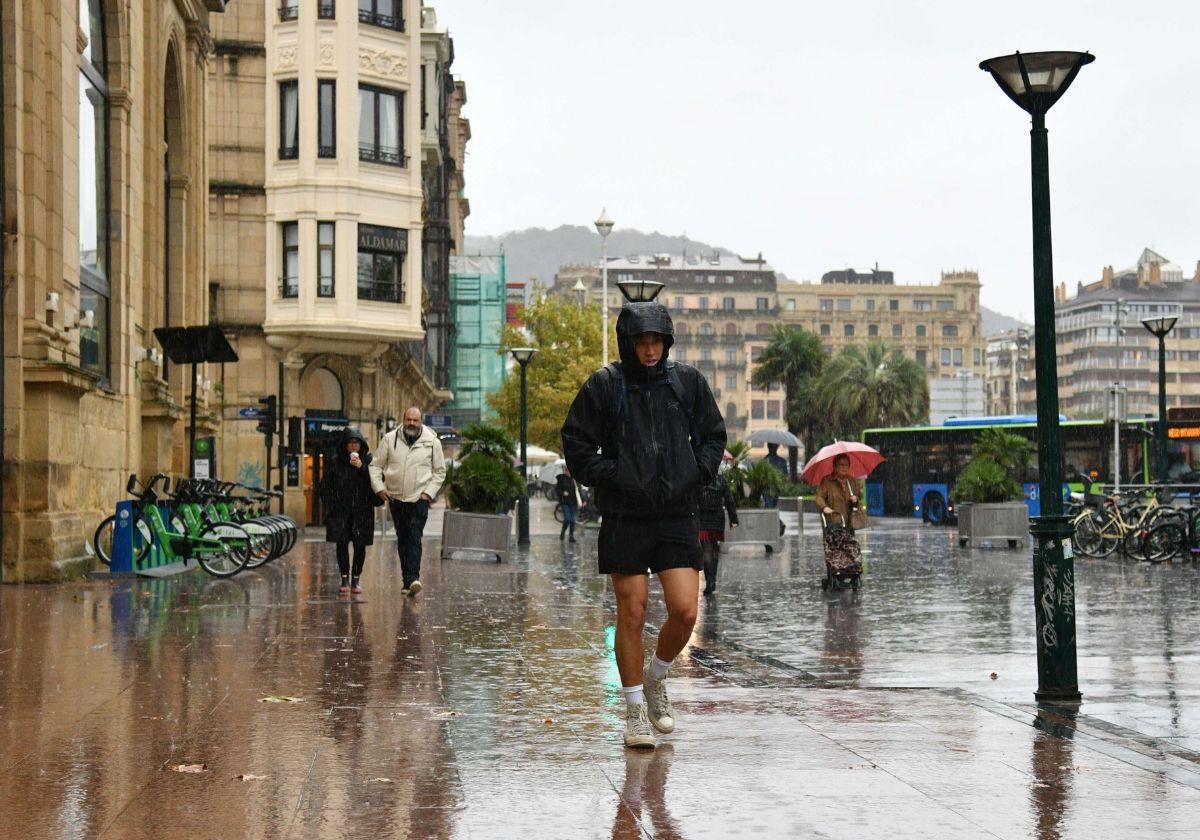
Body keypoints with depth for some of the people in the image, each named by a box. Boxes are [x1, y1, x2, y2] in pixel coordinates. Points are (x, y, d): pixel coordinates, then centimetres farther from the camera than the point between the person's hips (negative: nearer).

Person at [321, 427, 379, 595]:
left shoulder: (368, 460, 3)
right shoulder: (334, 460, 2)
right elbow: (326, 485, 5)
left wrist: (362, 467, -19)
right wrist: (329, 505, -2)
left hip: (362, 510, 0)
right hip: (340, 509, 0)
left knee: (360, 544, 2)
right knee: (341, 542, -6)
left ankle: (356, 579, 12)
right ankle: (345, 579, -1)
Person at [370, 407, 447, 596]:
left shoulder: (432, 442, 1)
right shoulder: (390, 439, 2)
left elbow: (439, 472, 9)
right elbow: (376, 465, 8)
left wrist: (429, 492, -2)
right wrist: (379, 488, -4)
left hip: (419, 498, -2)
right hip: (396, 498, 3)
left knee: (414, 538, -14)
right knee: (402, 539, 6)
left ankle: (413, 577, -23)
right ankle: (408, 580, 11)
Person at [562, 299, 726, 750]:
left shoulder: (688, 382, 6)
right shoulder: (604, 386, -1)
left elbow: (713, 436, 15)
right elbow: (576, 444, 2)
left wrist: (695, 475, 0)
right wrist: (612, 478, -9)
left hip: (677, 514, 2)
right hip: (624, 517, -2)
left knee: (684, 611, -7)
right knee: (632, 614, -2)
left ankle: (656, 678, 23)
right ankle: (635, 712, 11)